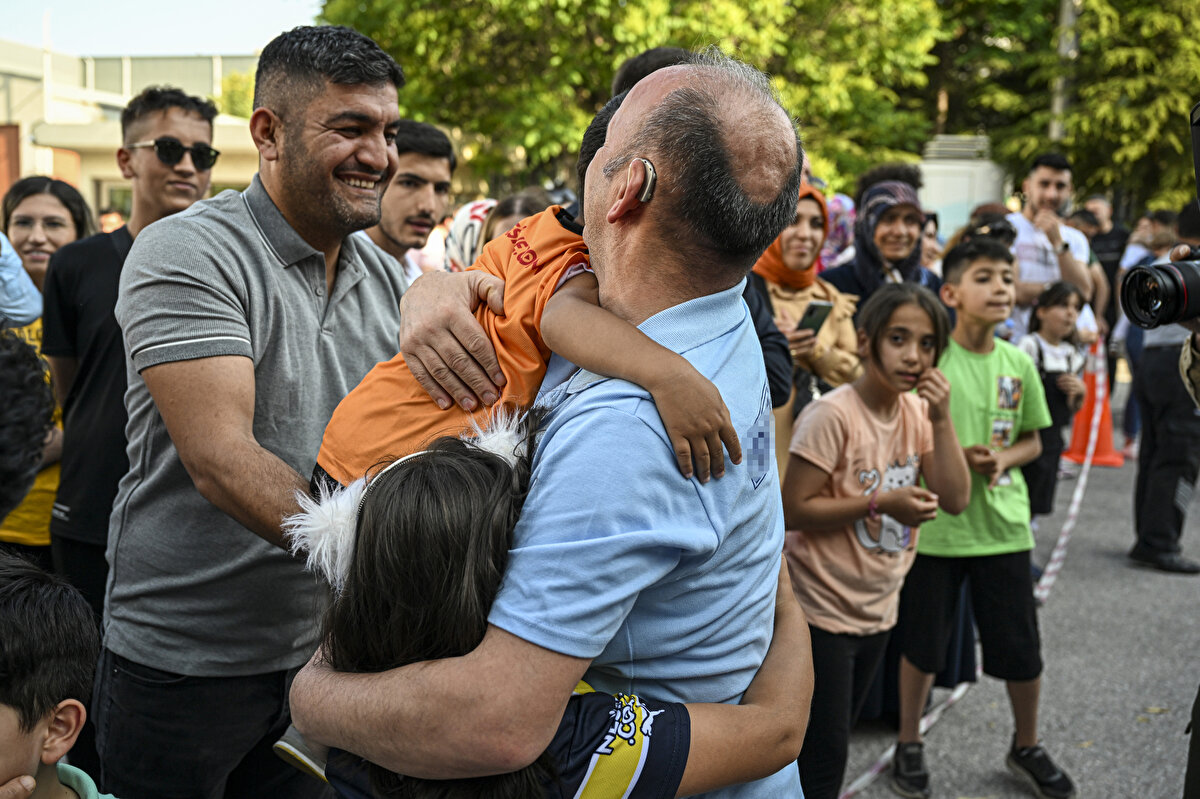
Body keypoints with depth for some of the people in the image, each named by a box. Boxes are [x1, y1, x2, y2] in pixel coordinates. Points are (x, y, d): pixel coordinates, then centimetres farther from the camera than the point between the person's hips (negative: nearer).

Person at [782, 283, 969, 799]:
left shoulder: (917, 412, 3)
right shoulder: (832, 415, -20)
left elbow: (955, 500, -3)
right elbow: (793, 509, -21)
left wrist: (941, 419, -12)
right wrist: (881, 503, -25)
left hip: (877, 608, 7)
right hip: (822, 609, -7)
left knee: (833, 742, 21)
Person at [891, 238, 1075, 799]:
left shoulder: (1018, 363, 2)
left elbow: (1032, 440, 12)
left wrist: (1003, 459, -9)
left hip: (1003, 523, 3)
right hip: (934, 523, -3)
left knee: (1022, 648, 10)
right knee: (921, 644, 9)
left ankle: (1027, 748, 34)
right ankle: (909, 747, 30)